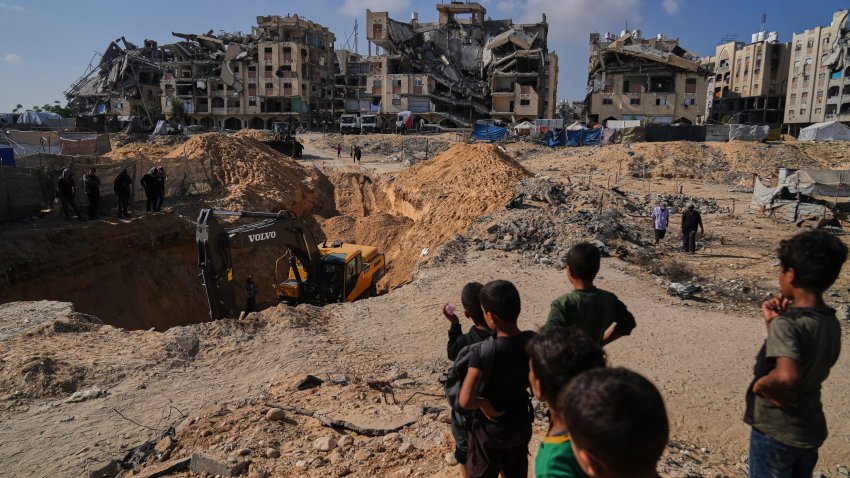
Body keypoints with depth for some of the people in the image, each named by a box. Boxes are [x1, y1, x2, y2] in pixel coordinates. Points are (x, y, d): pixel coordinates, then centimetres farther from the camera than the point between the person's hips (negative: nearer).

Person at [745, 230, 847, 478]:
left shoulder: (786, 324, -28)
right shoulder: (832, 323, -2)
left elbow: (786, 376, -44)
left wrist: (762, 384, -24)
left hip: (775, 431, -7)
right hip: (811, 429, 7)